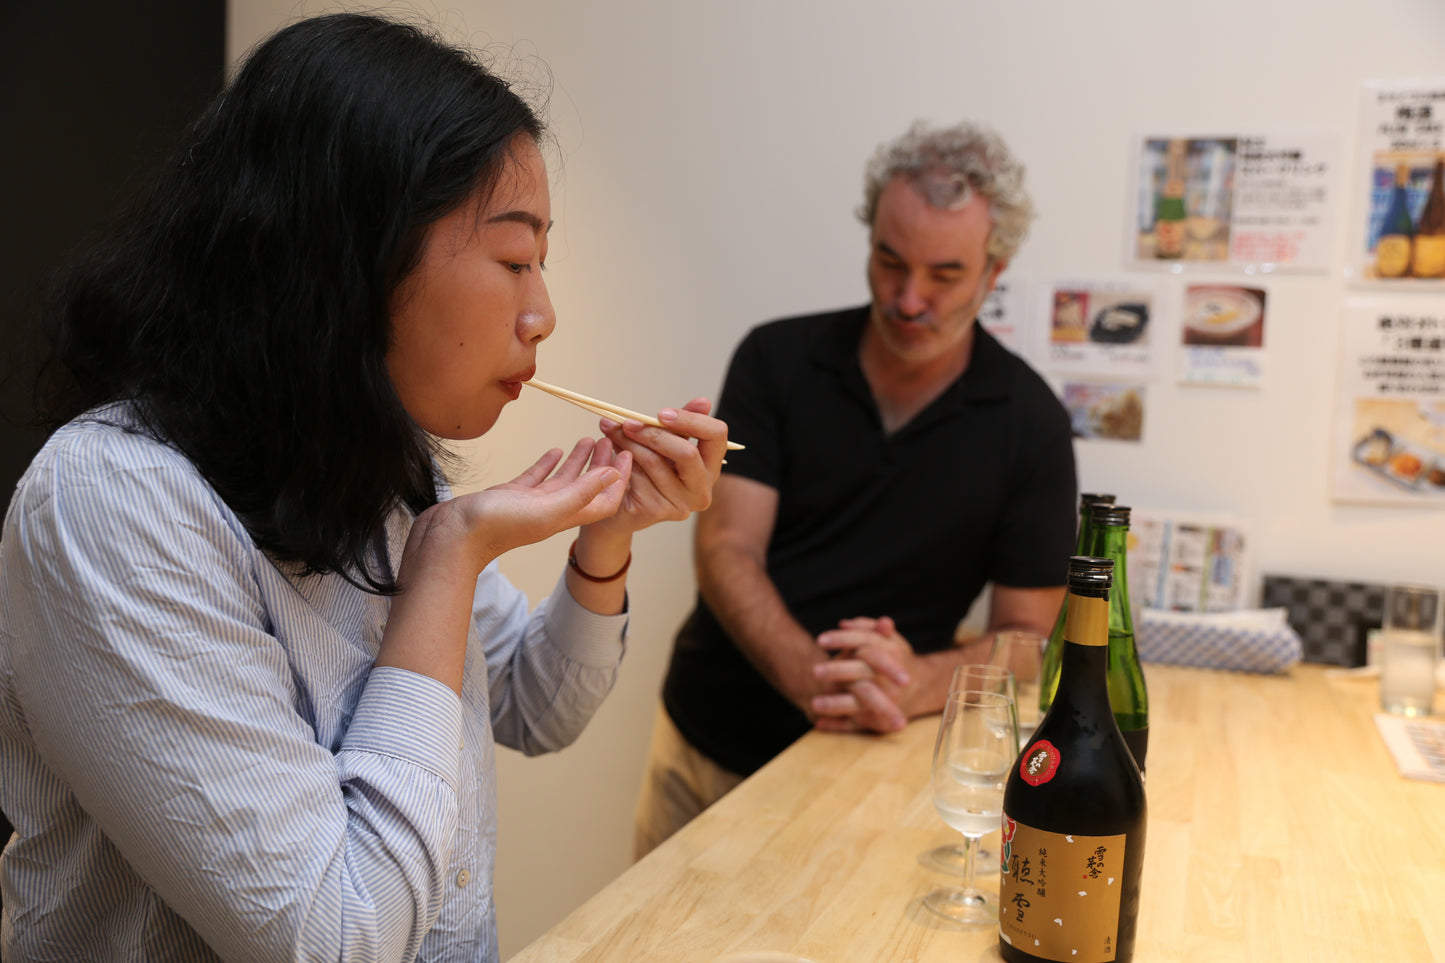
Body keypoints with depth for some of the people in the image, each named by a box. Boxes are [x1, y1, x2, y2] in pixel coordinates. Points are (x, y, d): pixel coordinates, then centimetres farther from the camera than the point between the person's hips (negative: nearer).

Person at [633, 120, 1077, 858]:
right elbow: (726, 548, -10)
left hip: (855, 764, -1)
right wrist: (809, 675, -29)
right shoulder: (777, 360, -4)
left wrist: (918, 683, -26)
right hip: (702, 741, 2)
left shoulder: (1027, 421, -6)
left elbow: (1026, 634, -4)